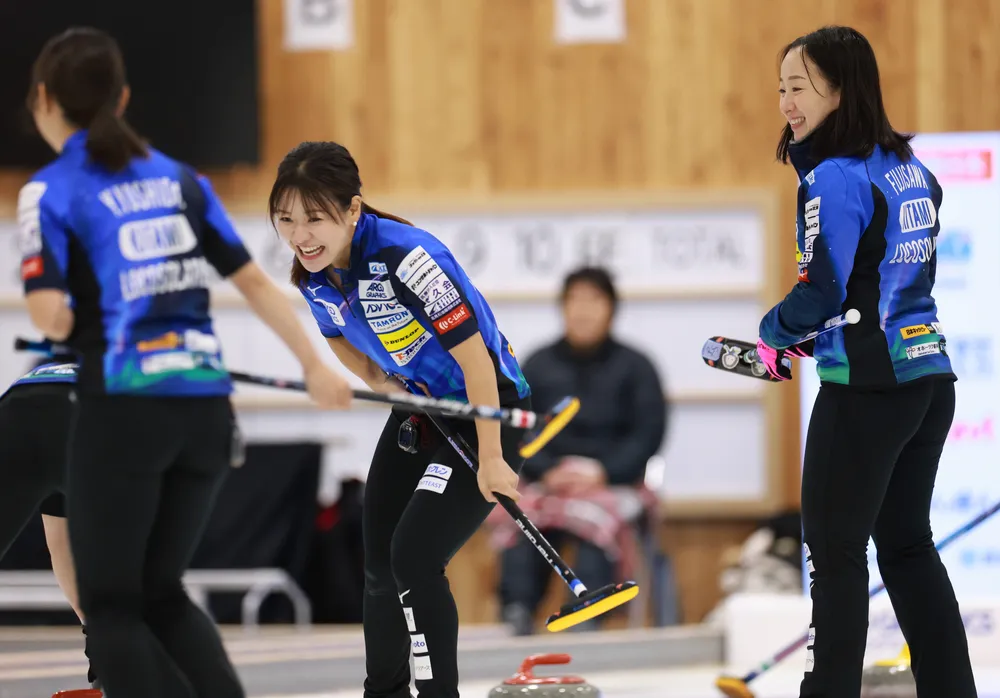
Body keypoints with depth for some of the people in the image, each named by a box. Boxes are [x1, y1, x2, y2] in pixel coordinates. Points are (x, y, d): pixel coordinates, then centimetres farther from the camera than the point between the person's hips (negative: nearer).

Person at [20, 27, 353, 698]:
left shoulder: (51, 191, -4)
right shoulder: (178, 178, 12)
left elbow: (50, 315, -14)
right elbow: (253, 278, 12)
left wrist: (65, 326, 9)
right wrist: (315, 366, 19)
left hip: (124, 409, -5)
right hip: (207, 407, 5)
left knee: (111, 606, 6)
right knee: (160, 593, 19)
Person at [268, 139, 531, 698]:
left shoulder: (404, 255, -32)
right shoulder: (313, 274, -8)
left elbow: (475, 357, -28)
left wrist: (490, 459, -22)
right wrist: (385, 384, -2)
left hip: (491, 410, -8)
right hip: (421, 413, 8)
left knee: (414, 558, -17)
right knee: (380, 566, 13)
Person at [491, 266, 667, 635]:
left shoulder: (633, 367, 9)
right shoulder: (538, 366, 14)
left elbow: (649, 434, 2)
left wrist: (603, 473, -13)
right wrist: (548, 471, -11)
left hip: (614, 483, -2)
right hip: (549, 483, 2)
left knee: (597, 521, -36)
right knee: (520, 520, -31)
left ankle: (584, 620, -46)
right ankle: (517, 615, -43)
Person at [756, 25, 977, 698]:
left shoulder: (835, 177, -16)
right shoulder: (911, 169, 10)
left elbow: (822, 291, -18)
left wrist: (774, 333, 1)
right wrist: (813, 335, 16)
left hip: (867, 389, -8)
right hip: (930, 377, 8)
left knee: (836, 548, 1)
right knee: (907, 542, 16)